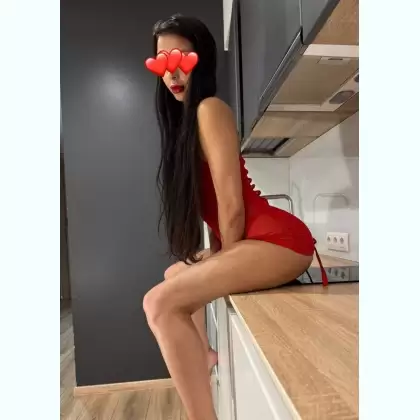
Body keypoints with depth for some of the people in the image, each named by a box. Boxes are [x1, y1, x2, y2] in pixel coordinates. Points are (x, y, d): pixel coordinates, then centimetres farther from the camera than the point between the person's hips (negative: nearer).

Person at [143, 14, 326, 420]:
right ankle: (206, 354, 37)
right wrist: (214, 260, 12)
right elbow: (205, 202, 14)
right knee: (177, 274, 25)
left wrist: (225, 264, -3)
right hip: (254, 240, 10)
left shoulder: (210, 108, -11)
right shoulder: (183, 116, 17)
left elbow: (232, 205, -17)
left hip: (278, 240, -10)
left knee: (161, 303, -21)